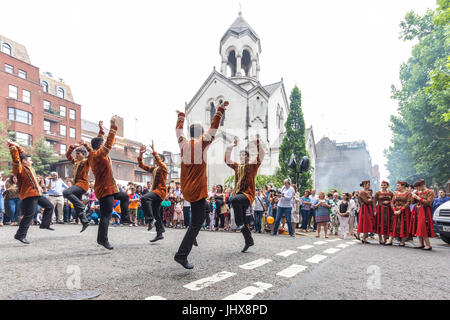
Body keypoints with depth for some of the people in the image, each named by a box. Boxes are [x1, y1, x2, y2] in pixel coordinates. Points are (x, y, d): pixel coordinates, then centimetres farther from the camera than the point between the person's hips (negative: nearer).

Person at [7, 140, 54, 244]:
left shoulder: (29, 168, 16)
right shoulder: (20, 169, -8)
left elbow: (23, 155, 27)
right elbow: (16, 159, -24)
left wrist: (18, 146, 24)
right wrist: (12, 147, -28)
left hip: (37, 194, 10)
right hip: (28, 195, -10)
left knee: (49, 206, 16)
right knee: (29, 215, -10)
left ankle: (45, 224, 26)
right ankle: (20, 235, -2)